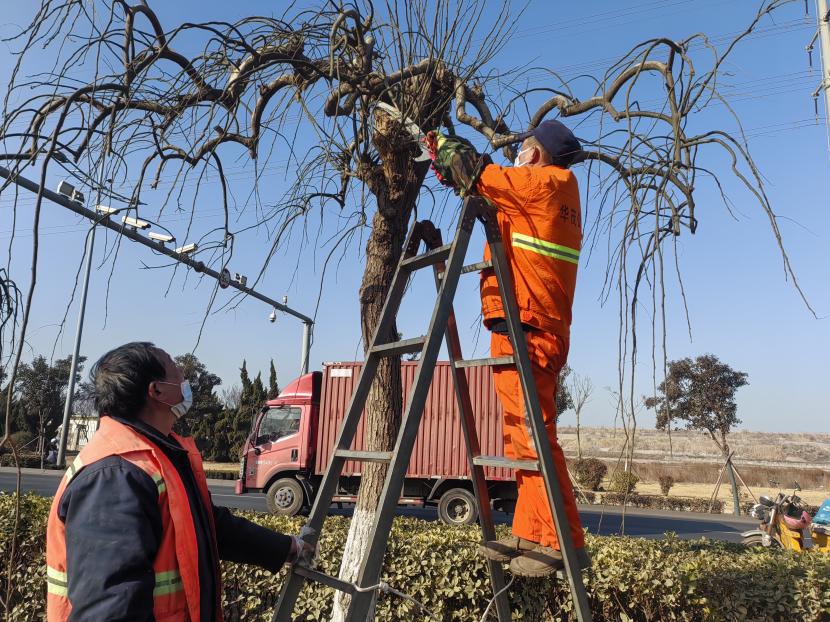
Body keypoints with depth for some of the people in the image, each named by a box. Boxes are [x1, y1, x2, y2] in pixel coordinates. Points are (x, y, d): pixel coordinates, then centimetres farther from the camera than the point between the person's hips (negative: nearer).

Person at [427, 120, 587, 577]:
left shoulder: (547, 181, -2)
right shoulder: (556, 190, 24)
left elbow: (476, 175, -1)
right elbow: (486, 187, 30)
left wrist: (446, 145, 17)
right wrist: (444, 156, 33)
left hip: (522, 330, -10)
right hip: (545, 330, 10)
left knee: (532, 435, -12)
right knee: (523, 436, 10)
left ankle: (564, 544, -9)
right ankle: (530, 535, 15)